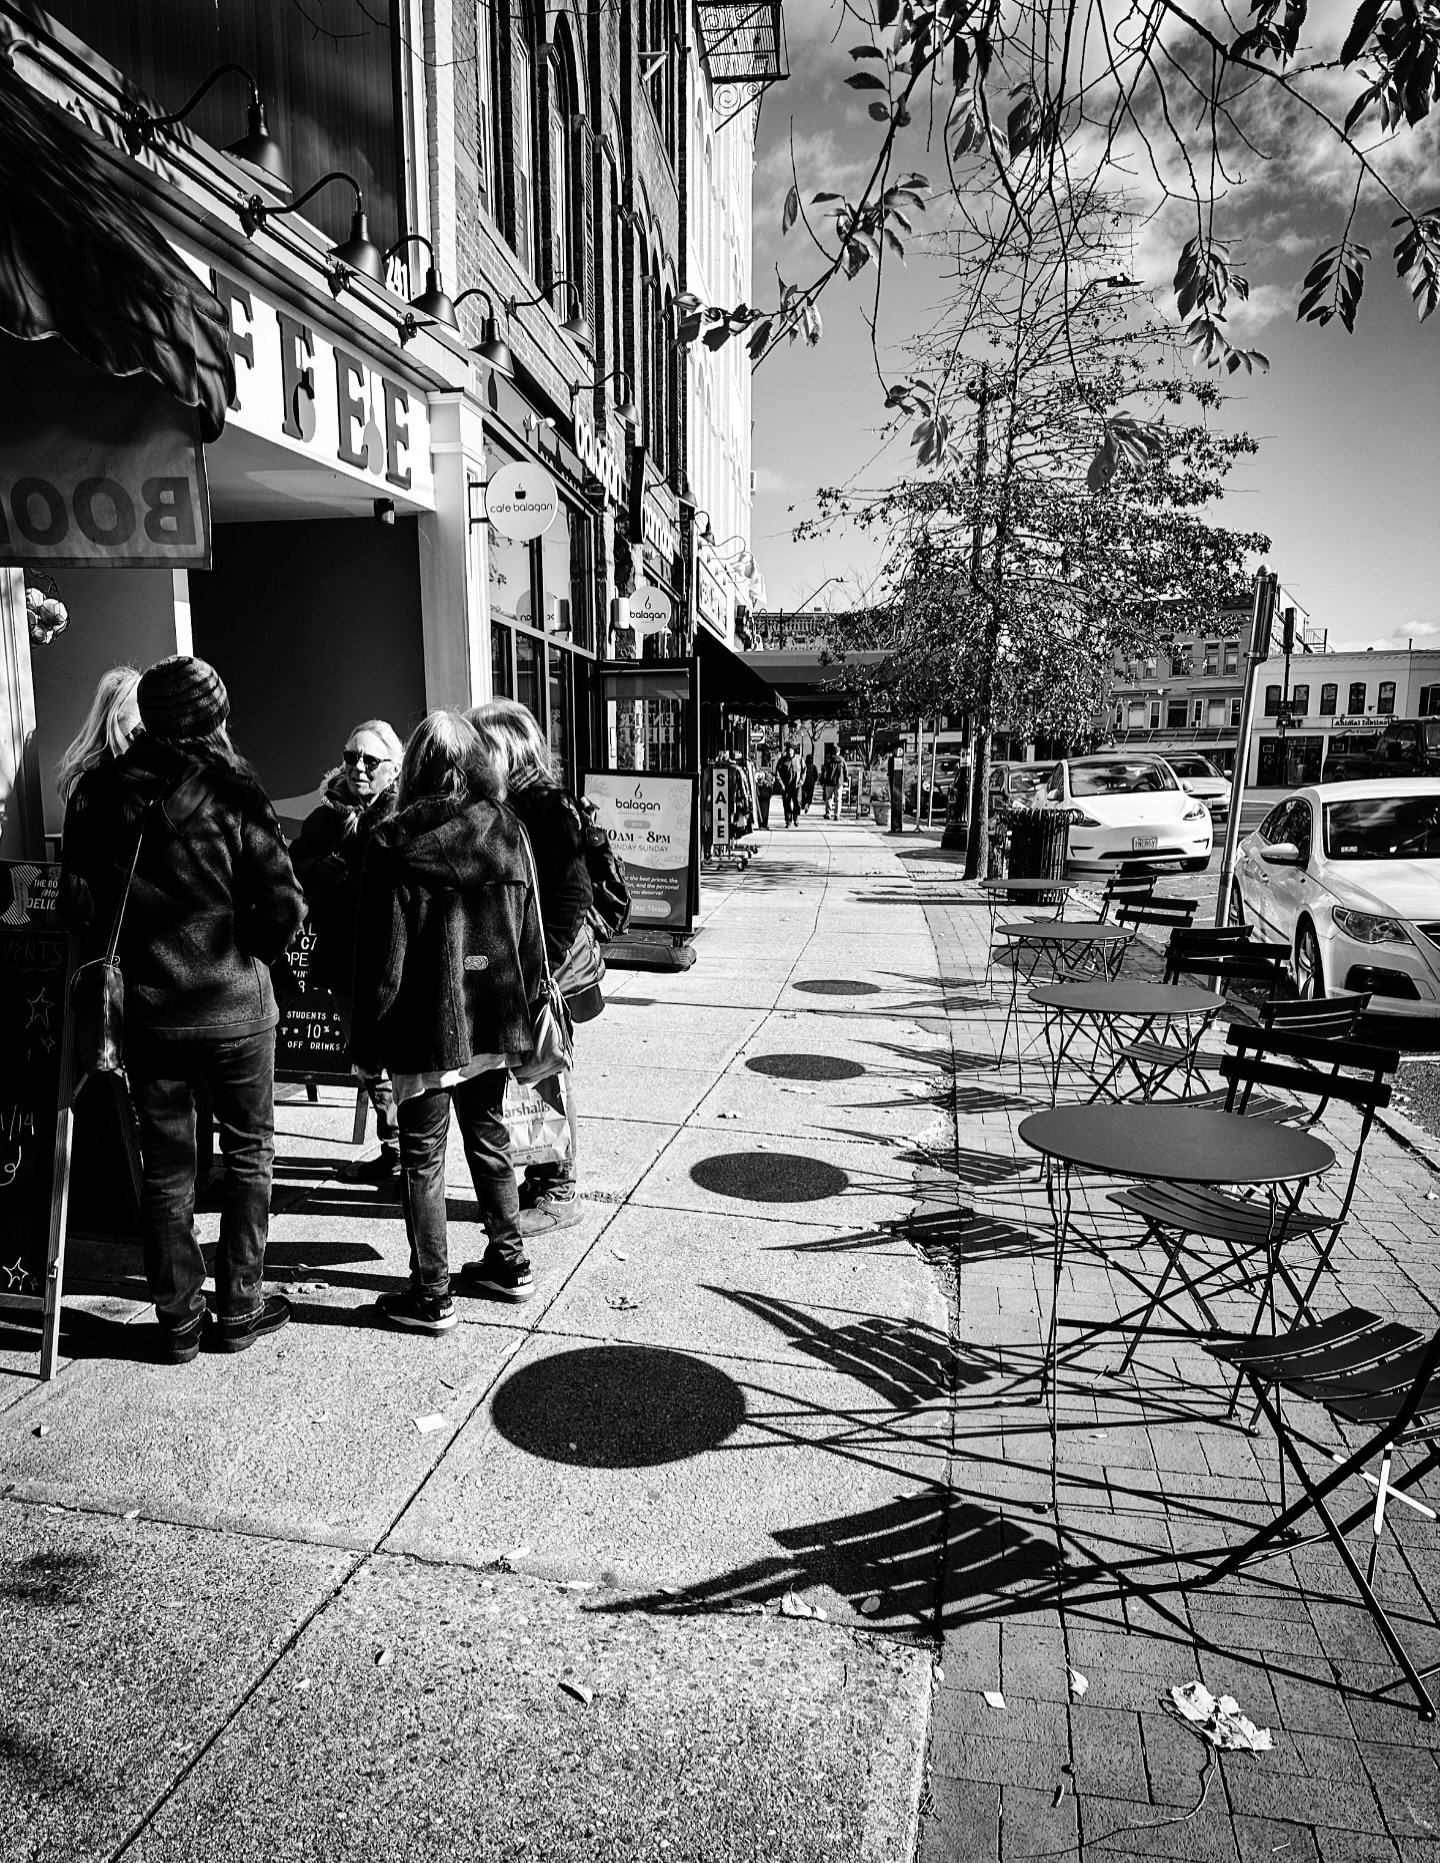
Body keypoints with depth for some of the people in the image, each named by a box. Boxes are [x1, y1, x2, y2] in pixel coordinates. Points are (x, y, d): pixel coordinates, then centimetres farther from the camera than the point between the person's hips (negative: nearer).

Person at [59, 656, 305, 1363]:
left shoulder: (99, 791, -1)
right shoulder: (231, 789, -10)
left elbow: (76, 899, -2)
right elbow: (284, 904, -14)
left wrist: (120, 958, 11)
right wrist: (248, 953, 3)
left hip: (144, 1006, 3)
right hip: (234, 1005, -3)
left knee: (166, 1164, 14)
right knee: (249, 1154, 13)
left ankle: (177, 1320, 22)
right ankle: (239, 1309, 19)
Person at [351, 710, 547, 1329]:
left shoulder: (394, 841, -12)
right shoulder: (506, 832, 0)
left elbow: (381, 952, -11)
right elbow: (530, 935, 5)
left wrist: (367, 1038, -3)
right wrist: (520, 1007, 15)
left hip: (427, 1024, -5)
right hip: (493, 1019, 5)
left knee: (422, 1156, 7)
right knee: (488, 1138, 20)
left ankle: (431, 1294, 15)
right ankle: (510, 1263, 31)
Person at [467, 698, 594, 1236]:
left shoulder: (548, 808, -13)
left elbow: (572, 898, -17)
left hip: (547, 971, -7)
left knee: (549, 1077, 3)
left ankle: (560, 1192, 17)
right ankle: (538, 1178, 29)